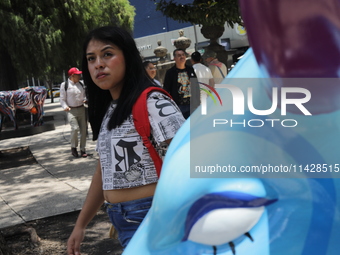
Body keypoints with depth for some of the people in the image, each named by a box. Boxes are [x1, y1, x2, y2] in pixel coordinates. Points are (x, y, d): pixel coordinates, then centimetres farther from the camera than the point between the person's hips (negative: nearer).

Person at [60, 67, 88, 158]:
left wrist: (85, 100, -1)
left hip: (81, 109, 5)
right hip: (71, 110, -5)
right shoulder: (64, 85, -3)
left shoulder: (80, 84, 12)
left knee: (83, 129, 4)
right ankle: (73, 147, 3)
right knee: (75, 128, -20)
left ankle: (83, 149, 18)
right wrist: (65, 107, -21)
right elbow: (62, 99, -3)